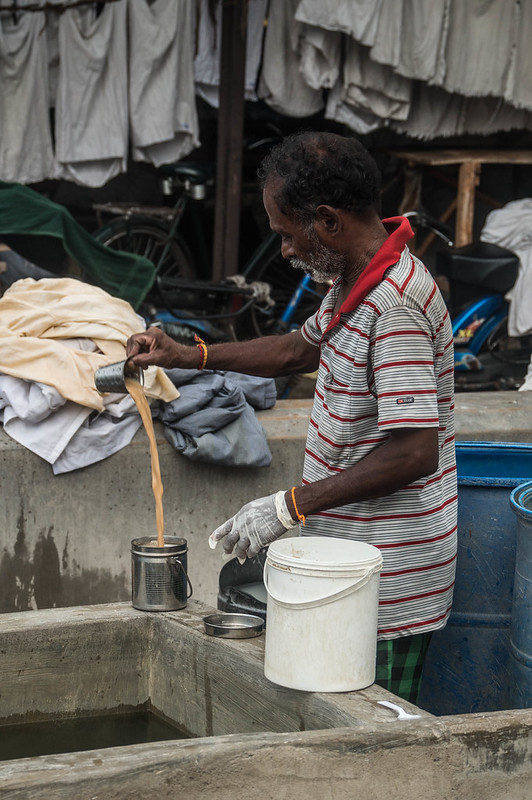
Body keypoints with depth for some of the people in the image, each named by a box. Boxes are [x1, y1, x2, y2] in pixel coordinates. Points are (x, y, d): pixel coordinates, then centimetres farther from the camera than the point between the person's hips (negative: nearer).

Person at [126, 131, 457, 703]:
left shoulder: (395, 304, -23)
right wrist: (189, 356, 19)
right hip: (352, 552, 10)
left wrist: (289, 507, -23)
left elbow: (414, 452, -28)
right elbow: (302, 350, 28)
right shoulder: (355, 280, 8)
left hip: (389, 581, -9)